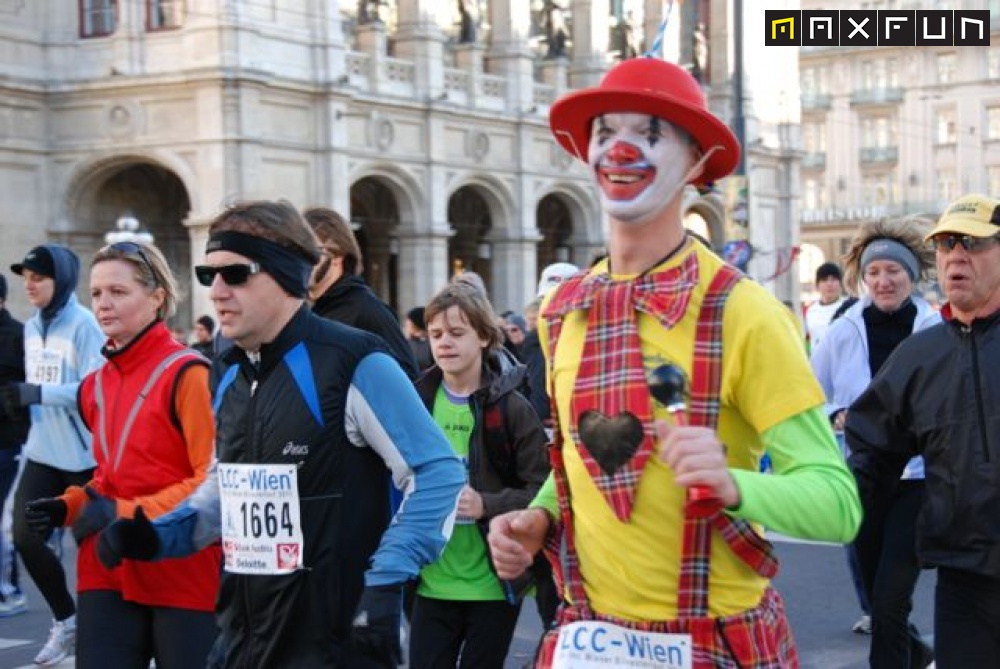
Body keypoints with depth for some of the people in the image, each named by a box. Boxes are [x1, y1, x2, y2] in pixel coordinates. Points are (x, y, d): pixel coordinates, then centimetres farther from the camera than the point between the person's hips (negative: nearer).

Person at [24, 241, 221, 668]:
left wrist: (126, 514, -19)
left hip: (183, 572, -6)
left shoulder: (188, 375, -11)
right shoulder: (95, 386, 12)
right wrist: (69, 506, 4)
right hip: (109, 572, 6)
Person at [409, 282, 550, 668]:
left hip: (494, 581, -3)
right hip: (433, 581, 3)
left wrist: (487, 505, -21)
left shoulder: (511, 407, -7)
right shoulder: (417, 402, 4)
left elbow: (543, 492, -9)